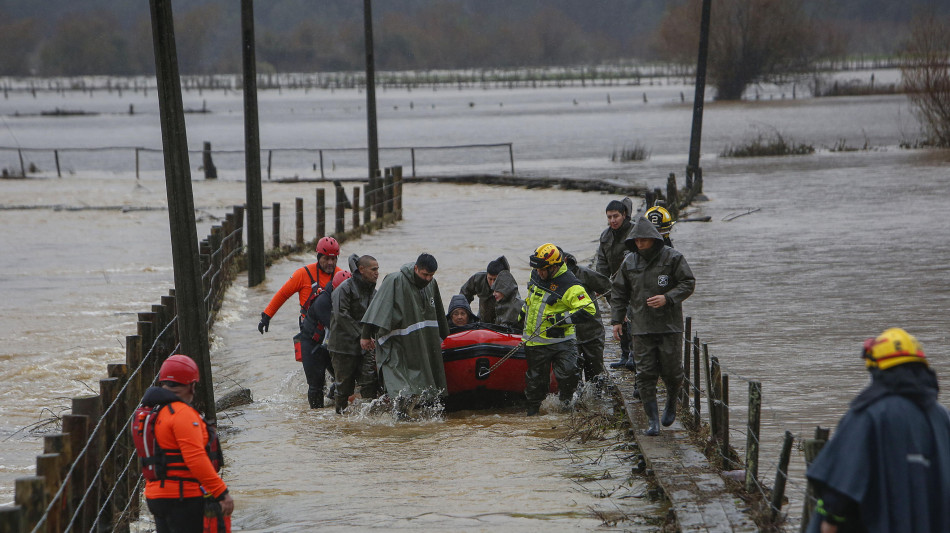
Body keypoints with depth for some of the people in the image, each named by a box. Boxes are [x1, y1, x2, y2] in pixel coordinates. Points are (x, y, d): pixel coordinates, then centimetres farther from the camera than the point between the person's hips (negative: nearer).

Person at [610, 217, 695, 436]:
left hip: (669, 326, -3)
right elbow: (619, 293, 16)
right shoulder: (629, 263, 7)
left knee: (671, 371, 2)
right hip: (641, 327, 3)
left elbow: (688, 284, -4)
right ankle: (653, 420, 1)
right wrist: (616, 319, 8)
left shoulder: (673, 258, -4)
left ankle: (671, 405, 32)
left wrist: (667, 298, -19)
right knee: (645, 374, -3)